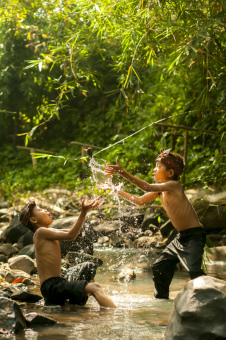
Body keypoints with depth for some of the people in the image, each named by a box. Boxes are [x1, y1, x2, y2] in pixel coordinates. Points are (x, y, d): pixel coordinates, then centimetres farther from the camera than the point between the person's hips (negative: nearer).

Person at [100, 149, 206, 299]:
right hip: (181, 236, 10)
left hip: (195, 234, -10)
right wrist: (116, 190, 13)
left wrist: (124, 173, -36)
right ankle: (161, 298, 26)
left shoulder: (173, 185, -18)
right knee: (159, 267, 13)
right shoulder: (160, 190, 9)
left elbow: (148, 187, -32)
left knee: (194, 268, -25)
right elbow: (140, 200, 17)